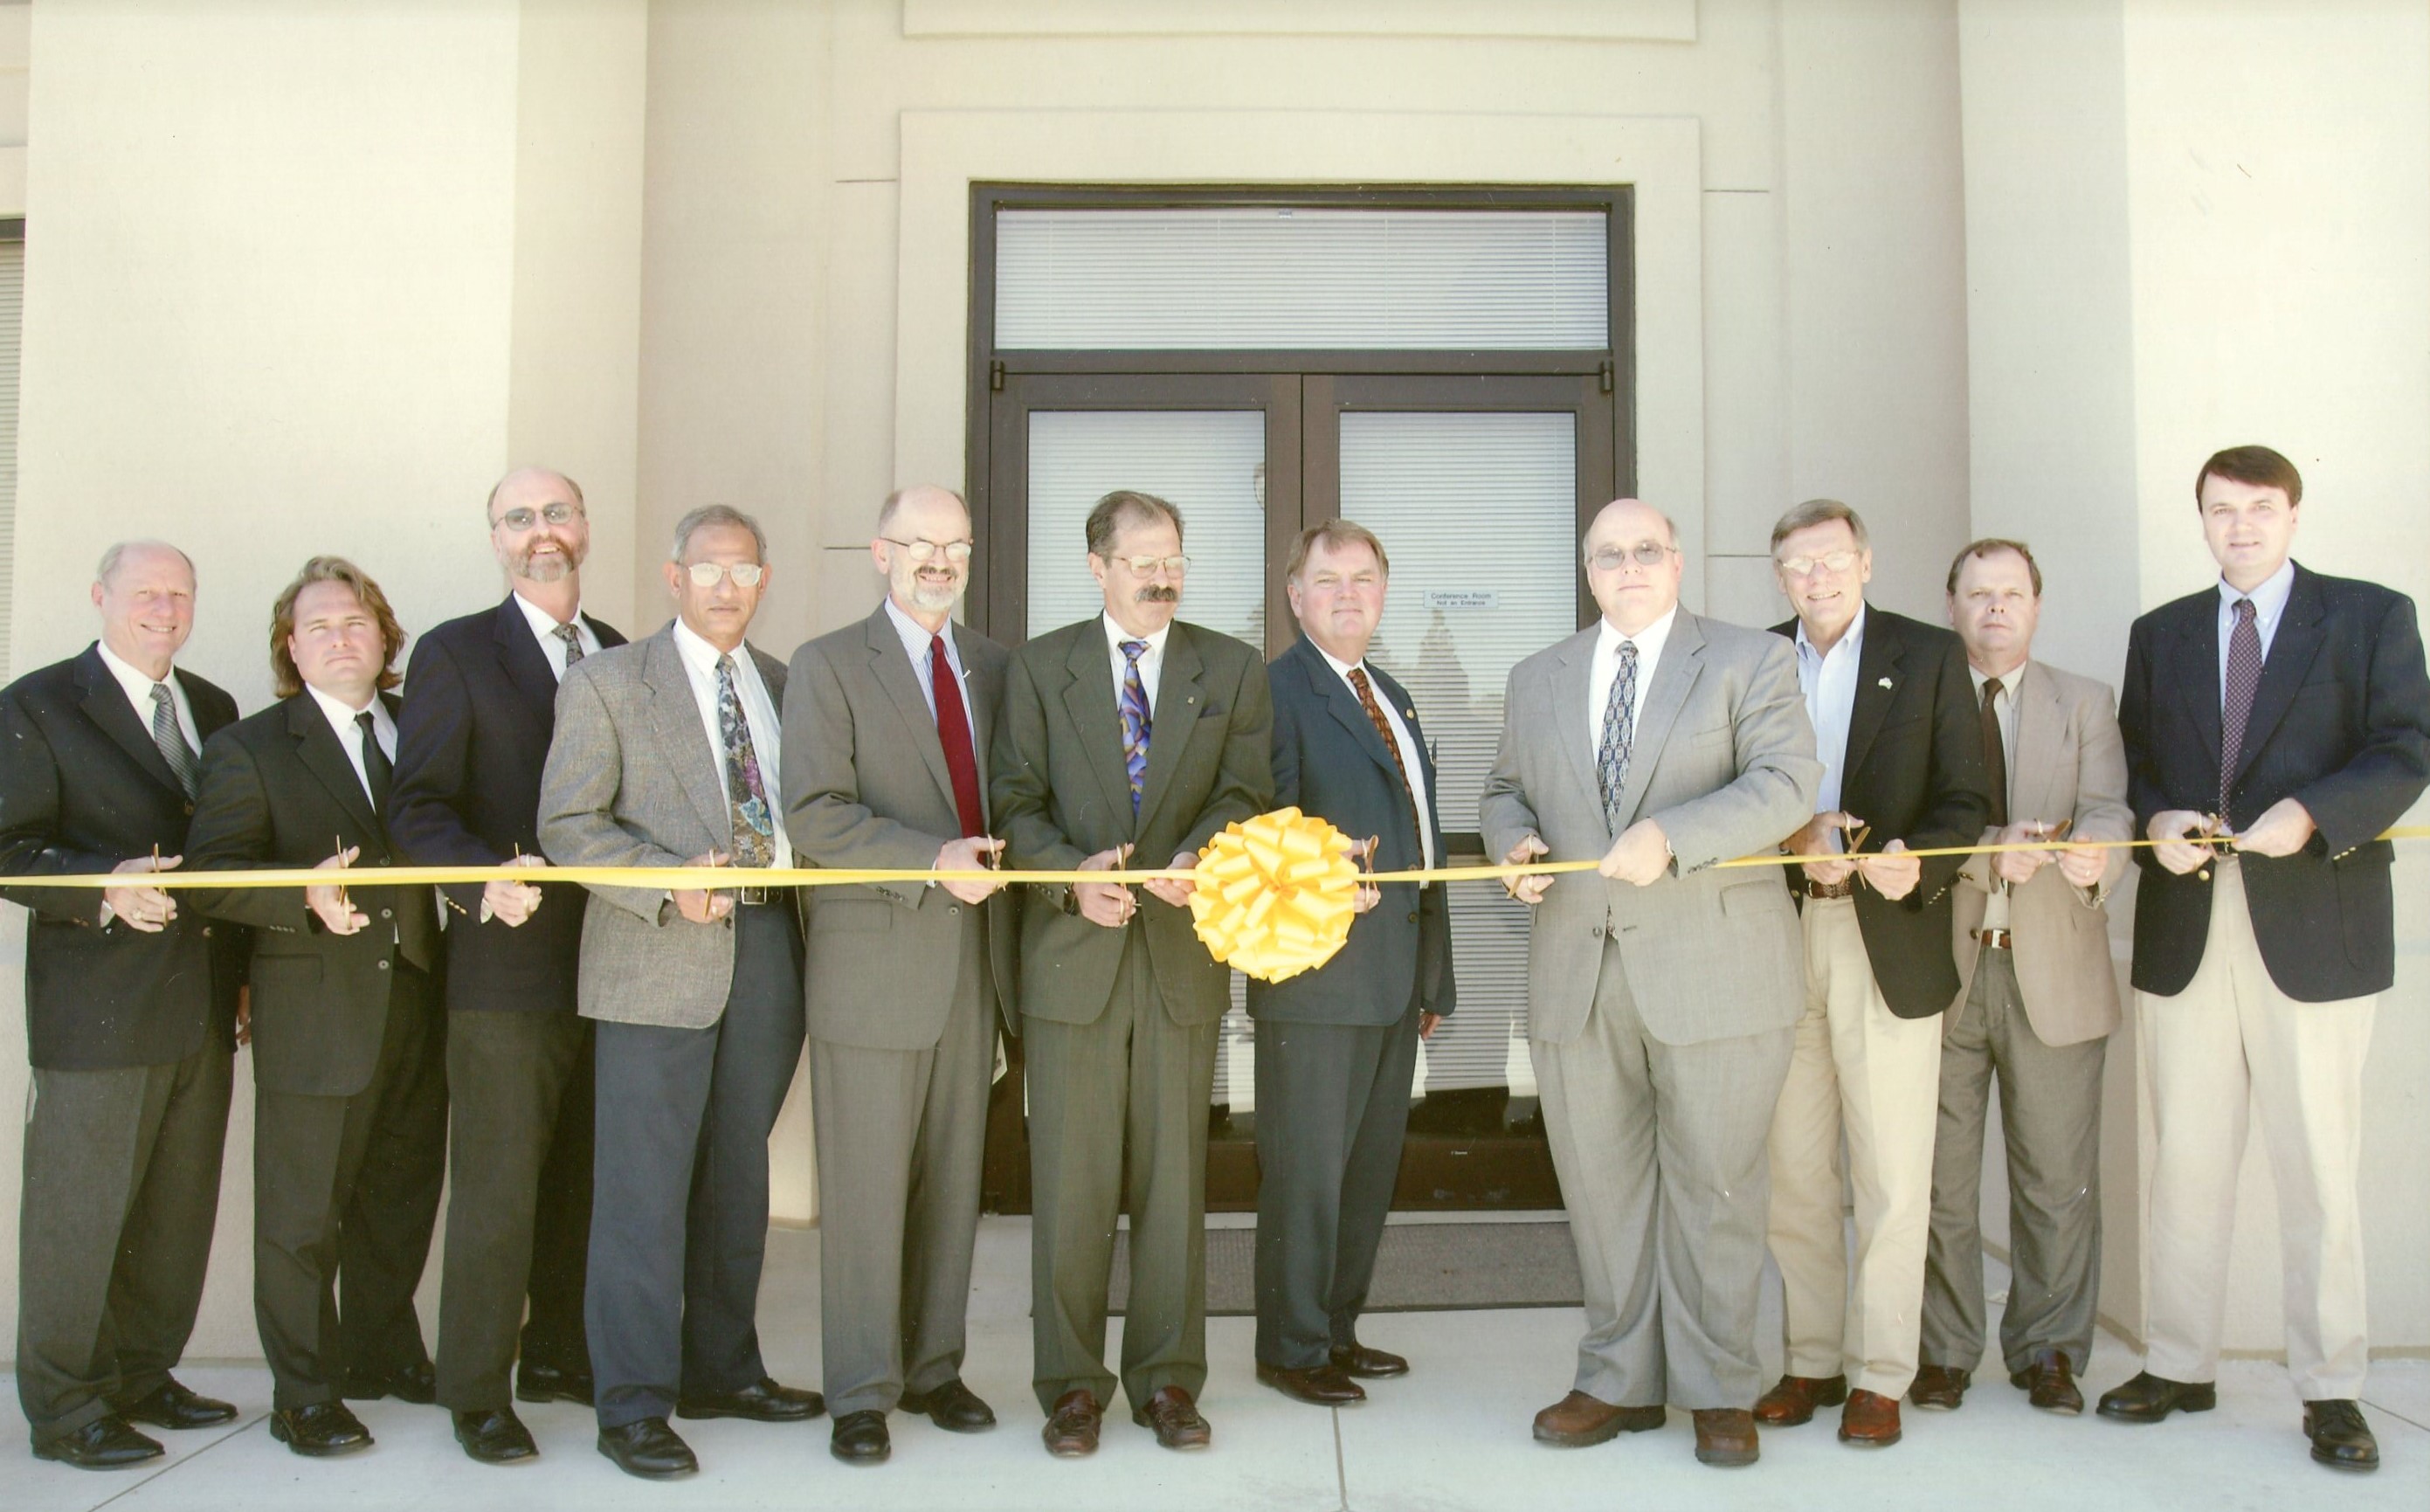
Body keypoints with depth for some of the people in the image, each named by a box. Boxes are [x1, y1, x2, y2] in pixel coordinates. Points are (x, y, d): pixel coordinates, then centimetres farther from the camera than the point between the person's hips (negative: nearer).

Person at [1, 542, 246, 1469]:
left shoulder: (213, 709, 15)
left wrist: (244, 969, 10)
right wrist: (105, 886, -25)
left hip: (204, 1007, 6)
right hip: (99, 1010, -6)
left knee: (180, 1212, 14)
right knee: (78, 1214, 2)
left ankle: (142, 1377, 29)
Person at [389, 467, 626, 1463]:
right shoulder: (455, 654, 1)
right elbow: (419, 807, -6)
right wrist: (485, 877, -23)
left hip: (614, 960, 5)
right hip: (510, 967, -4)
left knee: (587, 1180, 12)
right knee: (497, 1184, 0)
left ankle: (560, 1357, 27)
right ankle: (477, 1392, 13)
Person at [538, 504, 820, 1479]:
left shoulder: (785, 685, 14)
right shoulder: (607, 683, 2)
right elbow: (567, 824, -5)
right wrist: (670, 881, -17)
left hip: (767, 951, 5)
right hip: (658, 961, -4)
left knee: (737, 1178, 13)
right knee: (645, 1188, -2)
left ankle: (721, 1369, 27)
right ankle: (634, 1404, 7)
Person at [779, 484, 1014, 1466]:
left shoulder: (992, 665, 13)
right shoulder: (829, 665, -1)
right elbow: (813, 814, -12)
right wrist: (931, 859, -21)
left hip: (973, 957, 5)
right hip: (875, 961, -5)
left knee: (954, 1175, 11)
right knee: (868, 1181, 1)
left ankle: (933, 1367, 24)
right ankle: (861, 1393, 13)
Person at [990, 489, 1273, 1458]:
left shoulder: (1232, 670, 10)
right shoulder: (1040, 666, 7)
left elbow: (1246, 793, 3)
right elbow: (1016, 800, 3)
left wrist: (1199, 856, -17)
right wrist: (1073, 873, -15)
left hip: (1182, 952, 1)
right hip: (1072, 952, -1)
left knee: (1174, 1177, 7)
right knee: (1070, 1181, 3)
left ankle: (1167, 1379, 18)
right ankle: (1072, 1384, 15)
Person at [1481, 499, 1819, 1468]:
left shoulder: (1751, 661, 3)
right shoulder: (1537, 679, 17)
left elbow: (1784, 782, -9)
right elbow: (1505, 790, 23)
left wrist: (1670, 836, -23)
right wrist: (1513, 839, -1)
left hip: (1713, 967, -4)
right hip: (1577, 974, 4)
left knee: (1712, 1184, 3)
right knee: (1600, 1183, 9)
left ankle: (1718, 1390, 17)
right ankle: (1621, 1380, 22)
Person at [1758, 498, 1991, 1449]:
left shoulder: (1930, 656, 5)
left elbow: (1965, 801, 1)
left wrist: (1913, 861, -18)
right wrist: (1796, 840, -13)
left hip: (1889, 941, -2)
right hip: (1778, 940, 2)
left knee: (1891, 1174, 1)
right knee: (1793, 1169, 8)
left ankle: (1879, 1375, 13)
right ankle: (1811, 1360, 21)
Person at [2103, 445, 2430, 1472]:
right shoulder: (2160, 634, 16)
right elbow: (2131, 761, 14)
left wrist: (2309, 814, -20)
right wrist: (2157, 820, -7)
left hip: (2313, 925, -3)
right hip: (2185, 927, 3)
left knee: (2318, 1166, 1)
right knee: (2185, 1158, 8)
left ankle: (2331, 1391, 11)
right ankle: (2179, 1366, 18)